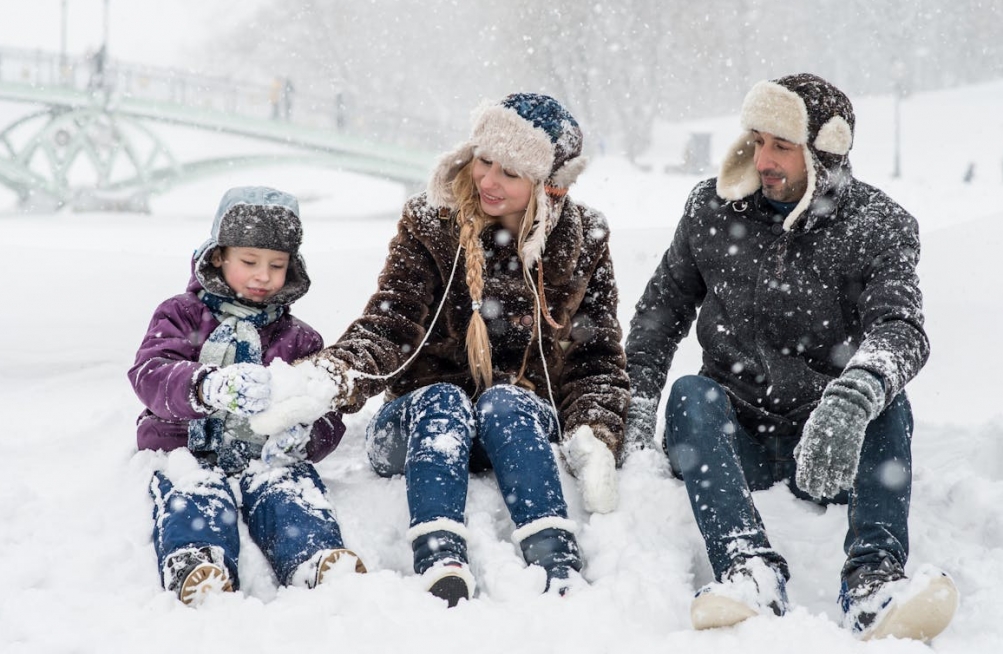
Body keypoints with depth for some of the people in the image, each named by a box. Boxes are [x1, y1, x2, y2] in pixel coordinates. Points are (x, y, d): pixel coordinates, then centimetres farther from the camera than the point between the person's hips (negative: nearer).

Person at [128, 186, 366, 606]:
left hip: (266, 456, 1)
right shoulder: (181, 316, 14)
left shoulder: (299, 340, 22)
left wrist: (303, 437, -16)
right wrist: (207, 387, -32)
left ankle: (317, 561, -60)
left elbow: (328, 417, 12)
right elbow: (149, 374, -8)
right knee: (193, 493, -35)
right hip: (189, 450, -1)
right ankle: (195, 567, -63)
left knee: (292, 489, -32)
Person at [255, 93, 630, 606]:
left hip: (526, 427, 0)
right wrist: (334, 376, -32)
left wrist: (593, 438, -14)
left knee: (503, 401, -33)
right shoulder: (430, 225, -1)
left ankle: (559, 566, -52)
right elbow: (388, 328, -11)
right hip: (422, 426, 0)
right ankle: (441, 569, -55)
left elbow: (597, 357, 4)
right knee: (442, 400, -33)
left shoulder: (583, 242, 3)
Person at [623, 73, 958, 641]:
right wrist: (638, 399, -3)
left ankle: (874, 580, -47)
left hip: (831, 447, -1)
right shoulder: (714, 208, 4)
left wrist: (852, 400, -45)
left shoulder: (880, 227, -5)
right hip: (734, 439, 2)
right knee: (691, 393, -28)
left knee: (887, 402, -30)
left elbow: (900, 329, -23)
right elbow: (663, 306, 13)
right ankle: (751, 569, -49)